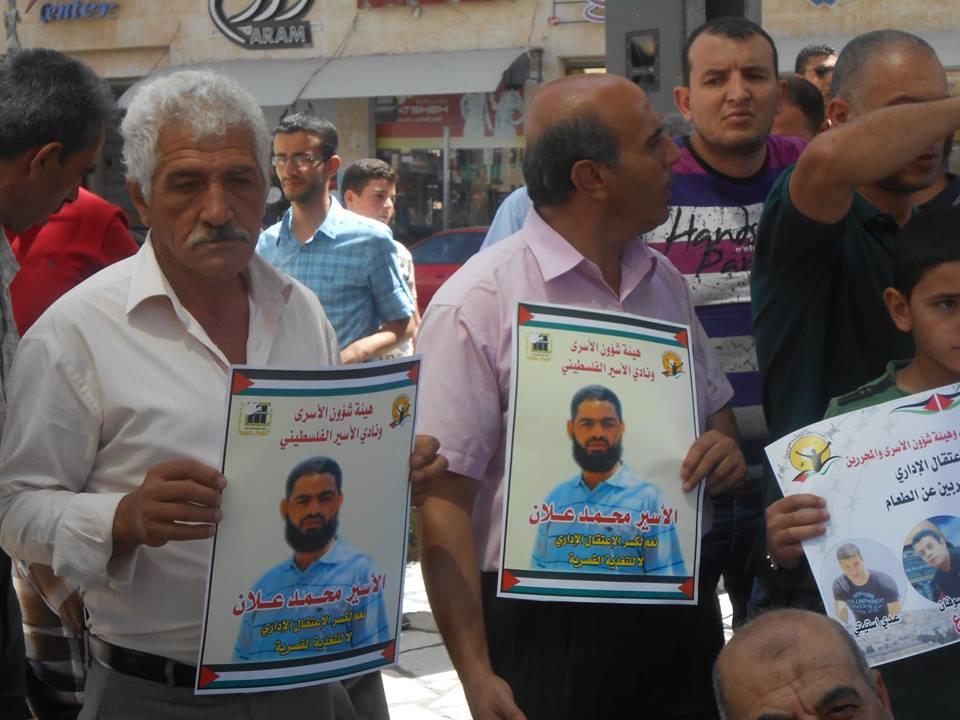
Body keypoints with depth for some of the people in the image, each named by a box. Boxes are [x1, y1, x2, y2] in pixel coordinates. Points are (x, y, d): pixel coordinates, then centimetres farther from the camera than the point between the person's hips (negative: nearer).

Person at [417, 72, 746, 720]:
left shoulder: (665, 283, 9)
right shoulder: (476, 305, -11)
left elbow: (716, 412, 24)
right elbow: (444, 499, -13)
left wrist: (726, 448, -1)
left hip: (678, 615, 6)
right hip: (547, 632, -6)